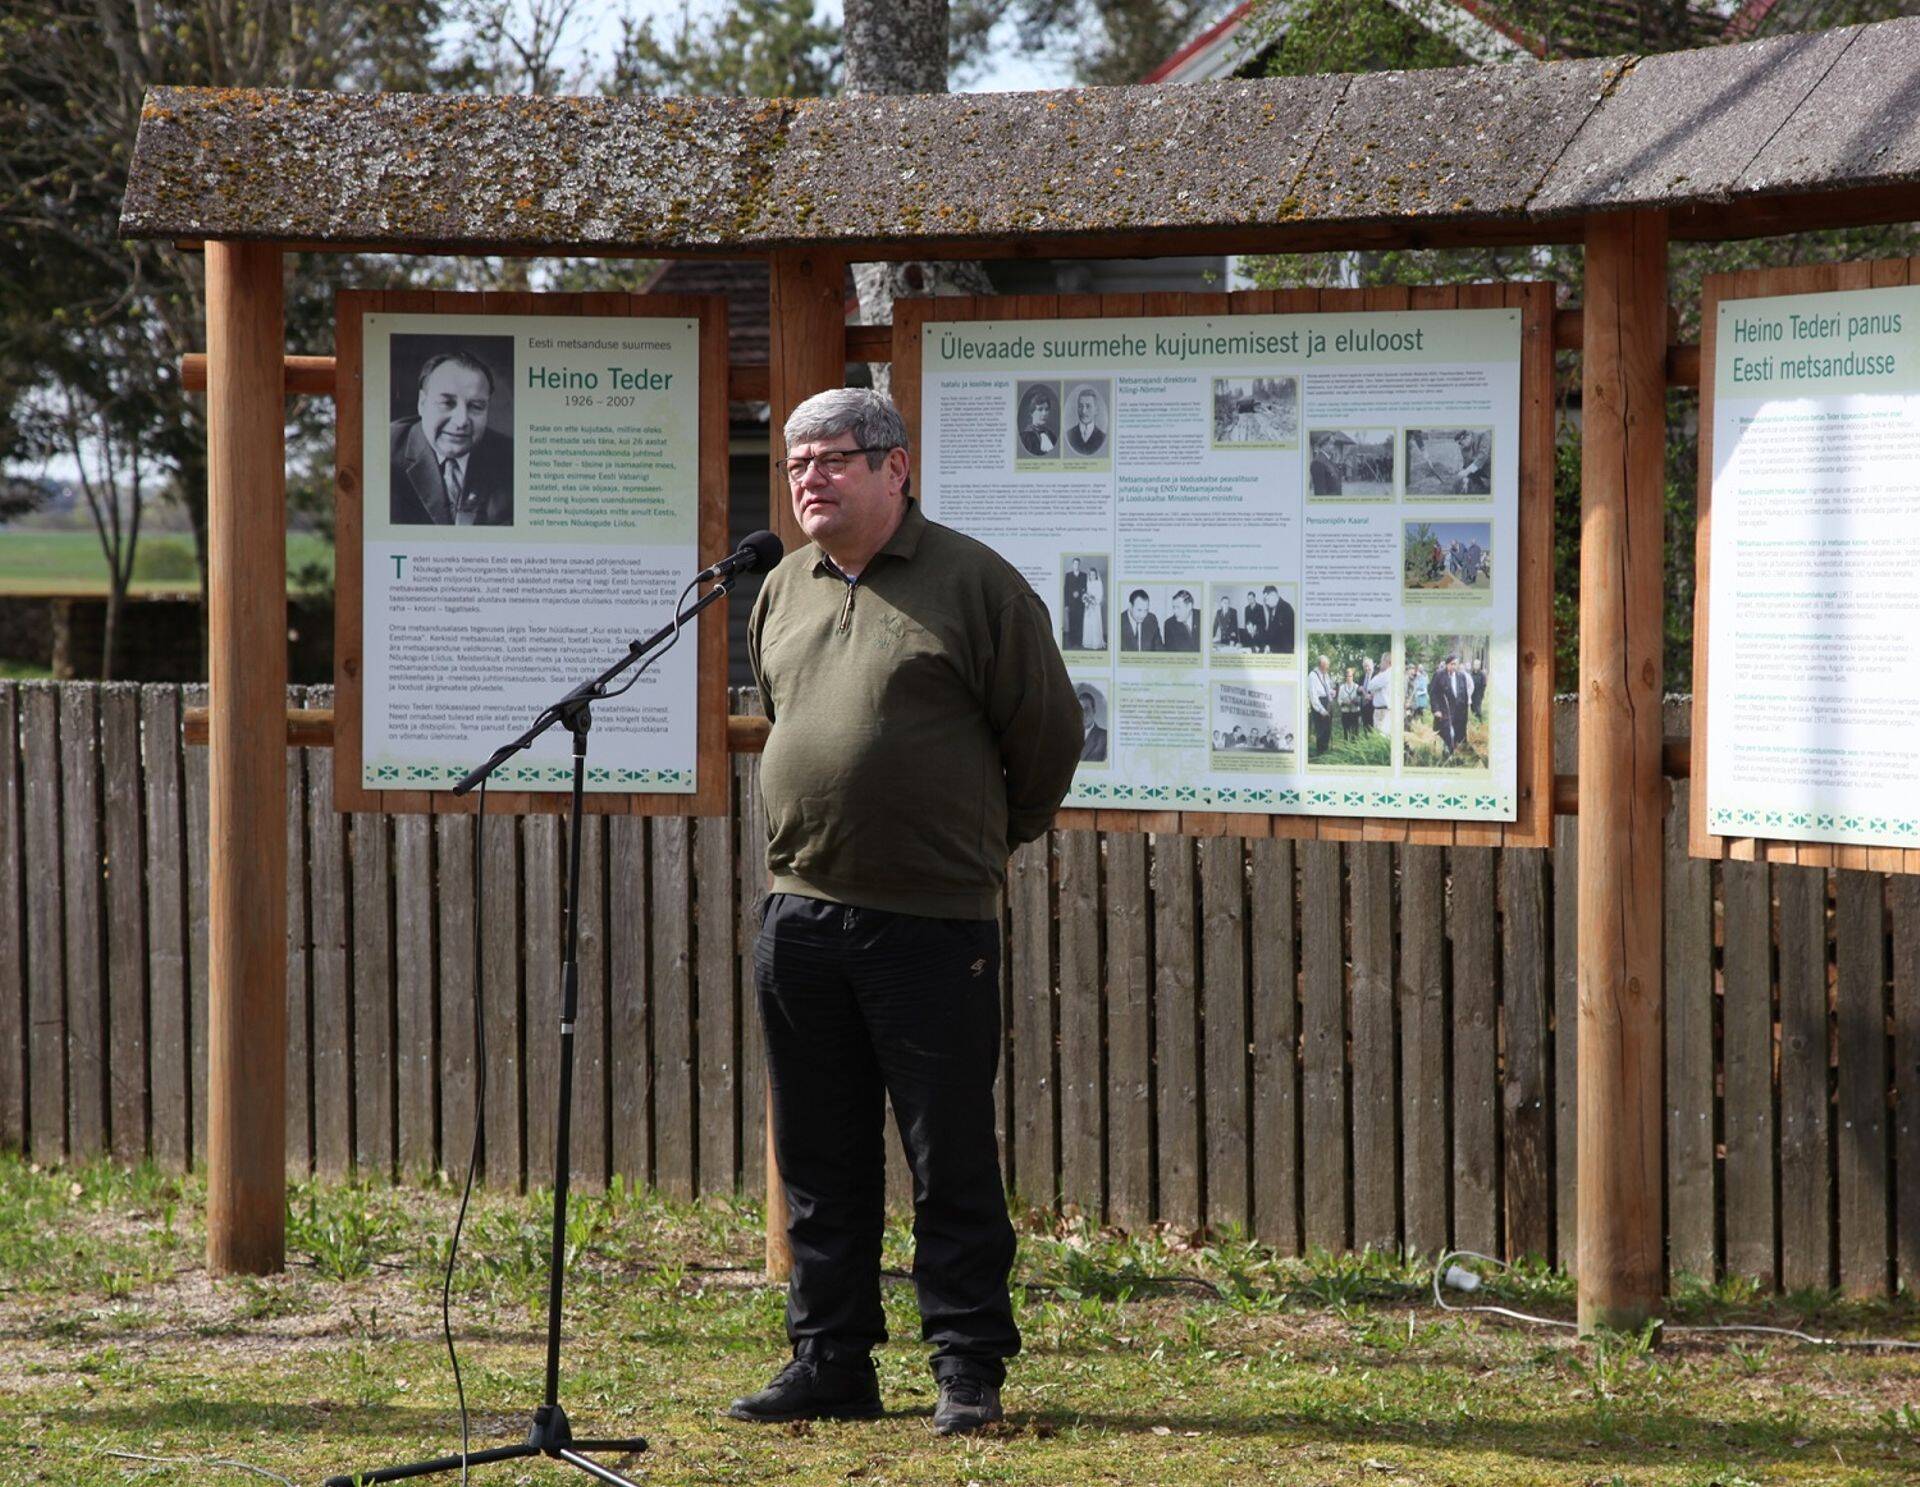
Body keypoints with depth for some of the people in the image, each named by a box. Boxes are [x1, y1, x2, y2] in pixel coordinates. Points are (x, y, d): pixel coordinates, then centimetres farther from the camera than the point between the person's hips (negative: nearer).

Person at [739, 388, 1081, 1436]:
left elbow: (1049, 737, 1)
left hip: (933, 925, -5)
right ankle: (829, 1362, 17)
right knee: (819, 1159, 10)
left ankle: (967, 1371, 6)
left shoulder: (972, 583, -5)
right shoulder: (782, 593, 12)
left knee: (951, 1161, -1)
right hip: (800, 913, 5)